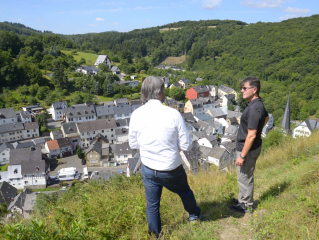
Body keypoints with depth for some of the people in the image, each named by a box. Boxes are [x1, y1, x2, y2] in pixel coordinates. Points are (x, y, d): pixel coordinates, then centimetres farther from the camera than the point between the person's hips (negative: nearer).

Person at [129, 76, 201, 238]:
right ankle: (195, 215, 56)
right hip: (172, 170, -2)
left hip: (148, 170, 2)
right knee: (185, 193, 28)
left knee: (152, 204, 21)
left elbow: (133, 144, 1)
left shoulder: (136, 115, -12)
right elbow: (186, 146, -14)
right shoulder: (173, 114, -21)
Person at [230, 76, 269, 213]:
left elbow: (251, 136, -27)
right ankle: (242, 199, 41)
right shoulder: (258, 104, 3)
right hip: (247, 147, 10)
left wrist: (242, 156, -21)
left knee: (245, 178, 7)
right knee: (244, 177, 23)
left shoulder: (254, 109, -27)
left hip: (248, 149, -10)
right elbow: (266, 117, 26)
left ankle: (246, 206, 25)